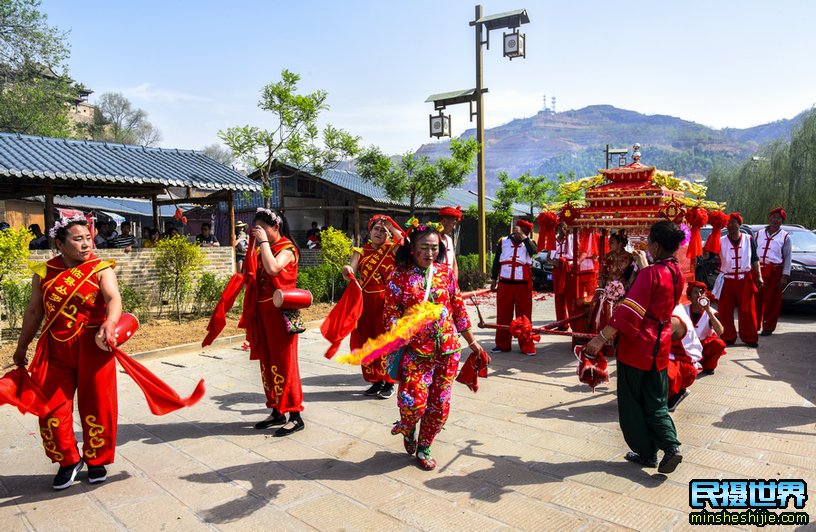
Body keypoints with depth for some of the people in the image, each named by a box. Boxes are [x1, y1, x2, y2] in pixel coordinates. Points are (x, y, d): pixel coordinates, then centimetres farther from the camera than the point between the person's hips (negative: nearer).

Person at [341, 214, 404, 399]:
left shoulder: (393, 250, 2)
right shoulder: (361, 252, 8)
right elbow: (351, 272, -4)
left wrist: (392, 228, -13)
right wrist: (347, 271, -28)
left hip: (386, 302, -3)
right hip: (365, 302, 3)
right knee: (367, 342, 8)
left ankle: (389, 383, 13)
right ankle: (376, 381, 22)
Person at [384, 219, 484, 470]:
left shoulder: (445, 272, 5)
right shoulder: (399, 276, -4)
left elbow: (458, 308, 11)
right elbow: (392, 313, -4)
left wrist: (472, 341, 14)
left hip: (448, 349, 3)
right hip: (416, 350, -3)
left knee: (440, 405, 8)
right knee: (414, 401, -12)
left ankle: (424, 447, 32)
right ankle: (407, 427, 26)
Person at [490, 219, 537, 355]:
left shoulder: (528, 243, 5)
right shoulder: (503, 241, 7)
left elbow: (534, 251, -20)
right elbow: (496, 261, 11)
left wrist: (523, 236, -21)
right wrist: (494, 280, 9)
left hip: (523, 285, -1)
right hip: (504, 284, 1)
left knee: (524, 316, 2)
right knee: (503, 315, 6)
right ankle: (502, 344, 16)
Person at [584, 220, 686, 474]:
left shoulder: (650, 273, -18)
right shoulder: (676, 273, 4)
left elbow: (629, 310, -26)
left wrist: (601, 338, -28)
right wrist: (643, 267, 30)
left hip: (637, 345, -7)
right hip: (660, 345, 7)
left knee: (632, 403, 9)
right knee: (655, 402, 17)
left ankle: (647, 452, 17)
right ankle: (671, 446, 2)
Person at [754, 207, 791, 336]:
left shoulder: (785, 237, 2)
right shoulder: (759, 234, 10)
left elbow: (788, 258, -1)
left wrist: (785, 276, -7)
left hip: (775, 271, -2)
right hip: (758, 269, 3)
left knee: (771, 301, 1)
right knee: (756, 298, 5)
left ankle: (768, 328, 10)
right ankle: (754, 325, 17)